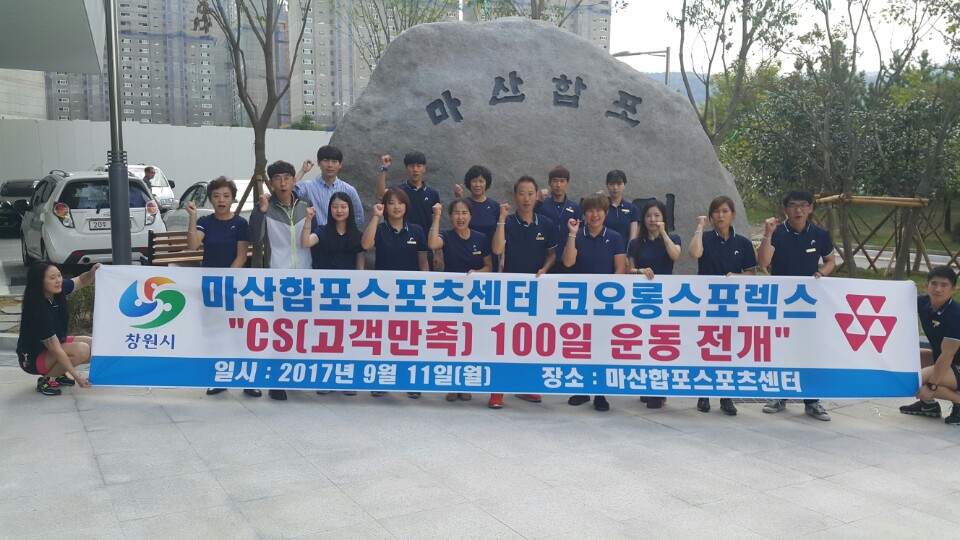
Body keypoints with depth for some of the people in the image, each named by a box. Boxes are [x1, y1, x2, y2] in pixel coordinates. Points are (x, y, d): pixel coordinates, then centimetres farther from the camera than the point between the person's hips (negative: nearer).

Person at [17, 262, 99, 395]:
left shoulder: (58, 290, -13)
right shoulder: (38, 311, -32)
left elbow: (81, 281, 7)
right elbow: (55, 350, -31)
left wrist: (92, 272, -17)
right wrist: (77, 377, -31)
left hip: (54, 342, 8)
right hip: (33, 358, -8)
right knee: (81, 350, -29)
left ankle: (58, 373, 13)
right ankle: (46, 379, -6)